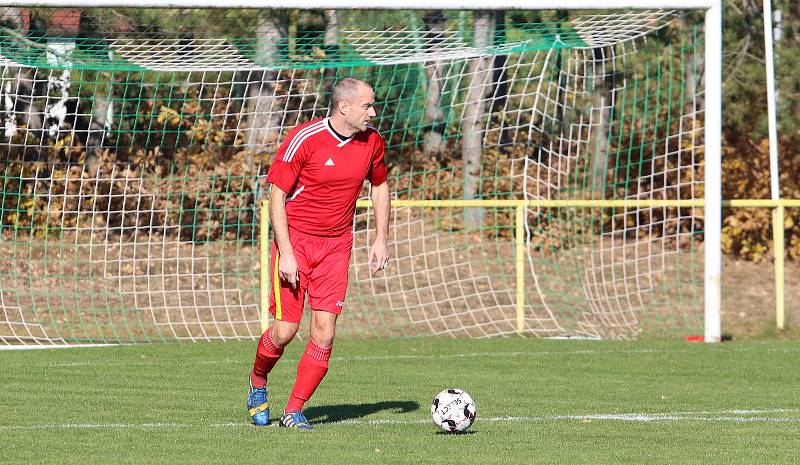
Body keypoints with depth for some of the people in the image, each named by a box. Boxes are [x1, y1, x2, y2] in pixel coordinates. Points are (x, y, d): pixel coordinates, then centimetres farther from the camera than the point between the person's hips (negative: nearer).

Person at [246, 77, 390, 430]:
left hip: (336, 243, 4)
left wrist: (381, 239, 10)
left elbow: (379, 186, 18)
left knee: (324, 332, -6)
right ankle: (257, 384, 23)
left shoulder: (372, 142, 0)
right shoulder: (304, 139, -16)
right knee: (285, 330, -7)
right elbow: (276, 195, -12)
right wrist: (286, 253, -17)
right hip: (295, 239, -4)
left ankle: (294, 411, 4)